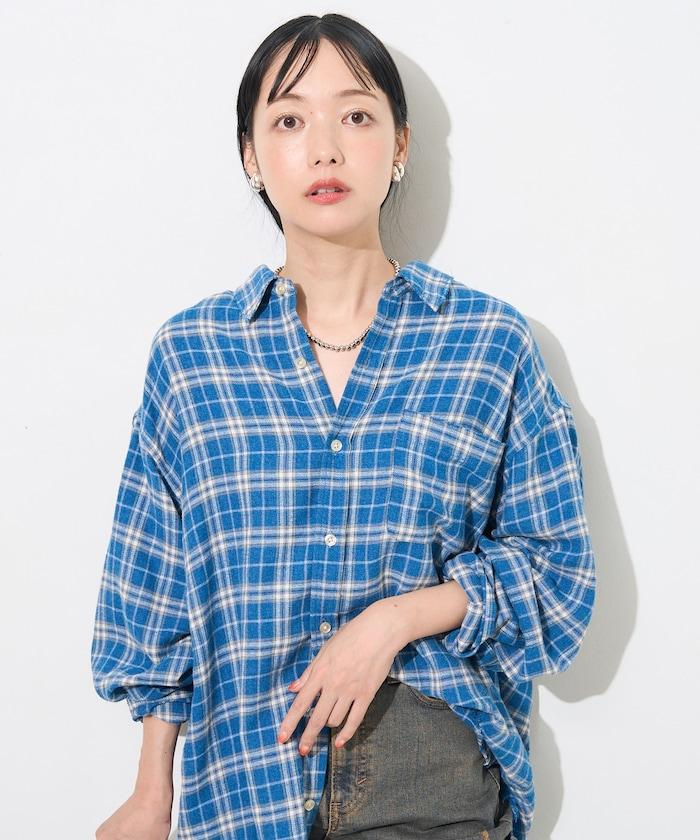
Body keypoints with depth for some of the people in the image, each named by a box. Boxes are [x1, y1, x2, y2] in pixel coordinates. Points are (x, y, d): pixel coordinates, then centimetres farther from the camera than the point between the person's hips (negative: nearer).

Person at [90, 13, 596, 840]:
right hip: (246, 768, 1)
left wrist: (395, 620, -14)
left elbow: (554, 566, 1)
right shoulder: (189, 351, 1)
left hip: (439, 769, 0)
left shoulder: (493, 343, -2)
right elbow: (158, 594, 5)